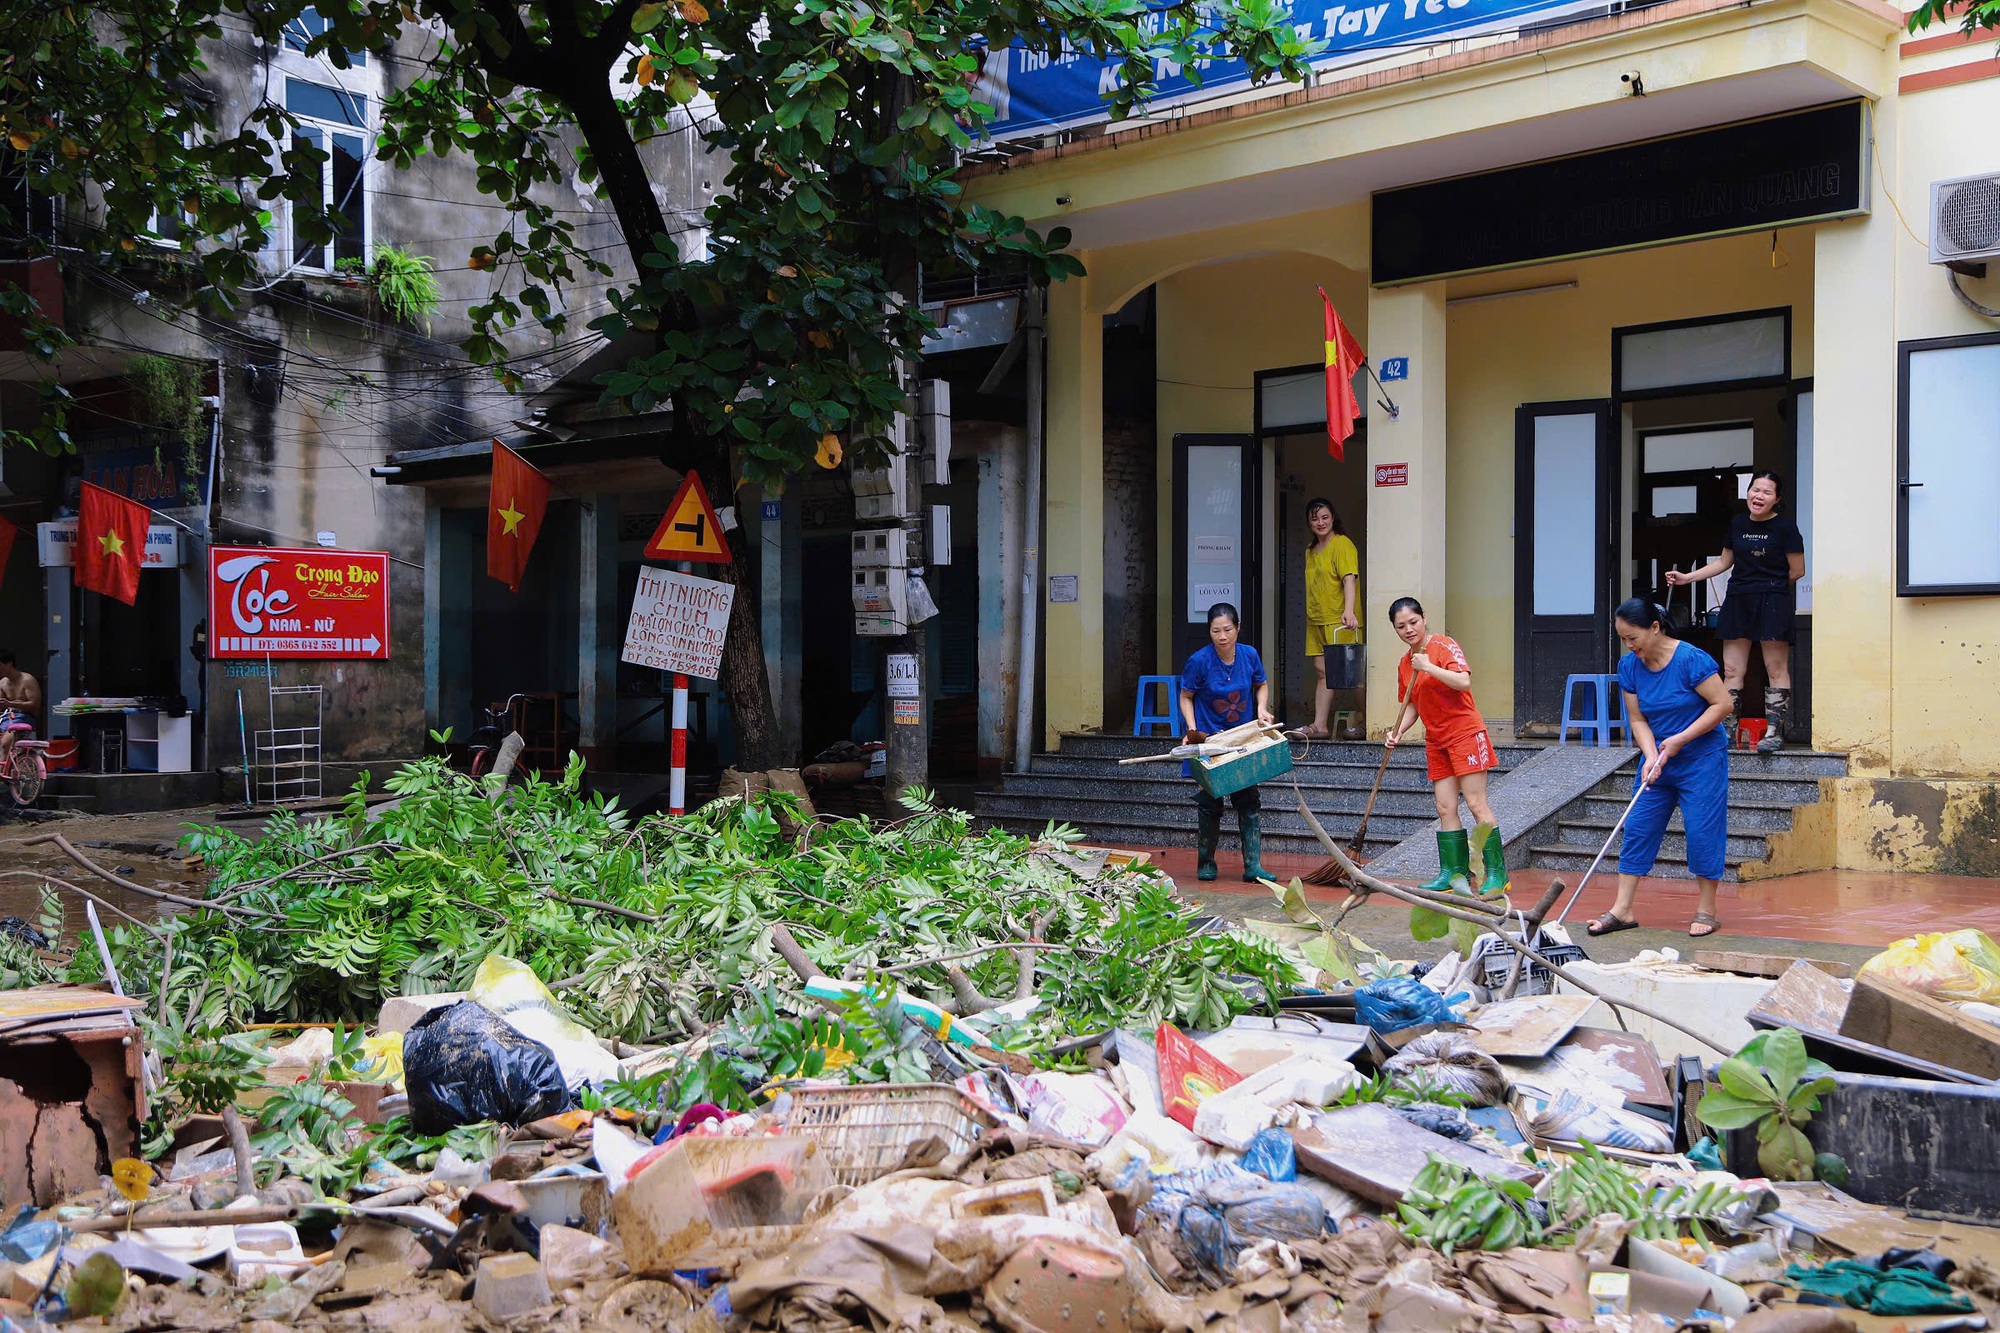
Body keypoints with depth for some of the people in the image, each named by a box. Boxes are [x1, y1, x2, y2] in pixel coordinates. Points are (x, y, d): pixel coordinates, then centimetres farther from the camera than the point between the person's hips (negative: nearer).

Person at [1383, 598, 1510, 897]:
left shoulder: (1444, 645, -9)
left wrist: (1428, 667, -24)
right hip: (1436, 741, 7)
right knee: (1445, 809, 4)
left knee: (1476, 804, -8)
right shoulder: (1405, 664, 12)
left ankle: (1496, 873, -4)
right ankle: (1454, 873, 9)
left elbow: (1464, 681, -22)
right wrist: (1397, 732, 2)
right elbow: (1411, 706, 18)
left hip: (1465, 732, -7)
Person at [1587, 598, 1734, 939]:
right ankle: (1621, 911, 5)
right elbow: (1637, 719, 2)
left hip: (1701, 760, -6)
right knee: (1637, 829, 2)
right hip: (1658, 760, 6)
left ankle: (1706, 911, 8)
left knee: (1702, 831, -6)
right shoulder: (1629, 665, -2)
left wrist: (1680, 740, -20)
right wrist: (1651, 756, -15)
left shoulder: (1691, 659, -19)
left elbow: (1722, 704, -17)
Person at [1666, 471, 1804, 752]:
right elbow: (1724, 562, 19)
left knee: (1776, 668, -3)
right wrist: (1686, 577, 13)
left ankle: (1774, 731, -1)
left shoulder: (1785, 527, -5)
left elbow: (1797, 571, -1)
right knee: (1731, 669, 4)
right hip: (1738, 600, 5)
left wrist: (1774, 586, 8)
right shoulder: (1737, 524, 11)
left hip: (1773, 602, -5)